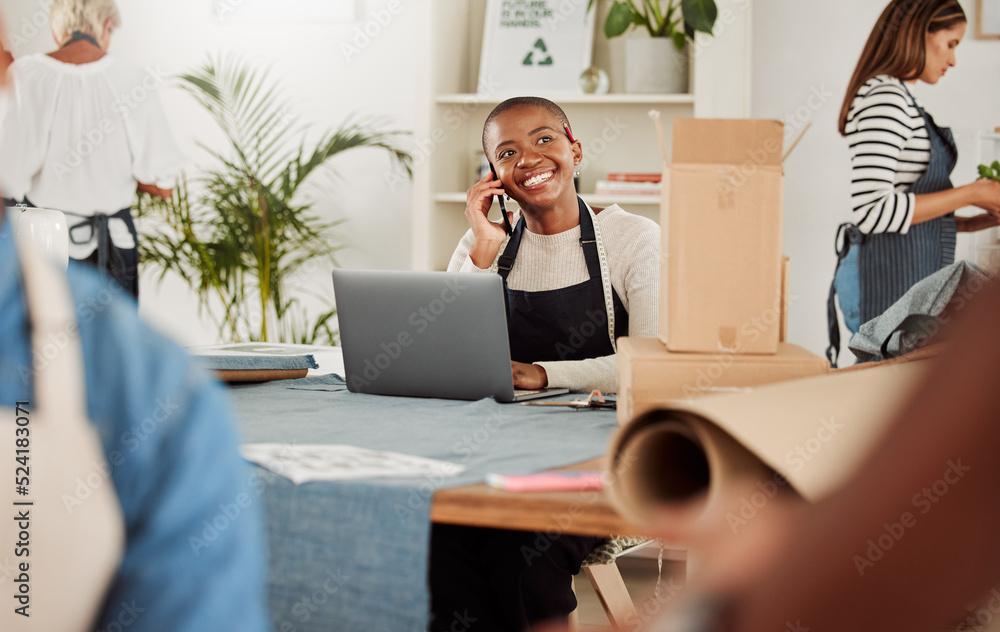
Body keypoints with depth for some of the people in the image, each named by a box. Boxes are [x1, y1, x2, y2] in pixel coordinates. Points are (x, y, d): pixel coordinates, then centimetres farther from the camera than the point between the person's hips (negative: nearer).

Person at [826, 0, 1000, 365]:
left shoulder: (900, 100, 19)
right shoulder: (883, 99, -12)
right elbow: (872, 211, -22)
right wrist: (970, 194, -15)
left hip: (913, 276, 10)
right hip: (889, 279, -10)